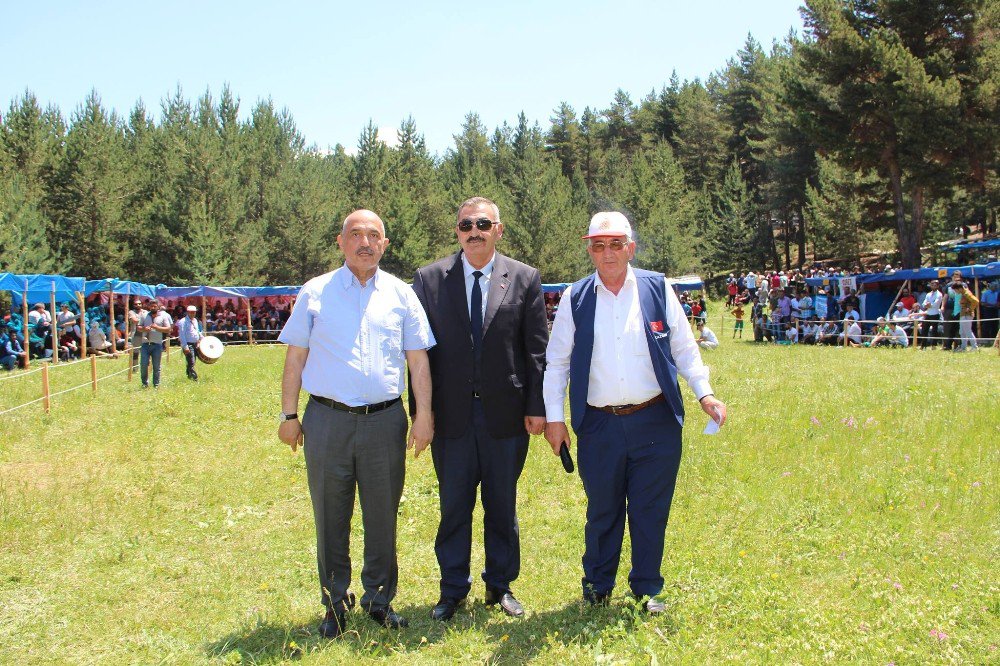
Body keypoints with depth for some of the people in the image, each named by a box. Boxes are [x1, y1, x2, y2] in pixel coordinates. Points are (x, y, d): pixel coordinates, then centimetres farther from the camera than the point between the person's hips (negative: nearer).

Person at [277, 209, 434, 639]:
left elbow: (418, 361, 7)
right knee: (330, 518, 8)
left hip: (385, 421, 1)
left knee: (383, 516, 9)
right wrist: (289, 415, 2)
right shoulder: (315, 293, 5)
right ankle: (335, 603, 23)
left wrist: (423, 415, 1)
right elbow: (295, 359, 6)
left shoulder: (401, 294, 7)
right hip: (327, 421, -1)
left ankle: (379, 599, 25)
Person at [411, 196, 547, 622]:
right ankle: (452, 590, 22)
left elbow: (537, 348, 2)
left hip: (506, 412, 0)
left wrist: (537, 406, -2)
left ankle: (500, 586, 26)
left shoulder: (525, 279, 2)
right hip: (451, 413, 0)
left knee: (502, 504, 11)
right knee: (454, 505, 8)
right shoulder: (430, 279, 3)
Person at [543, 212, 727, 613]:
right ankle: (598, 585, 32)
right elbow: (556, 361, 6)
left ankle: (648, 588, 26)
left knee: (650, 511, 8)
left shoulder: (658, 289, 1)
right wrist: (554, 417, 2)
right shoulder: (576, 298, 2)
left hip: (655, 422, 0)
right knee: (602, 511, 12)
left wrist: (705, 393, -5)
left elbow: (684, 348, 6)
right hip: (599, 426, 0)